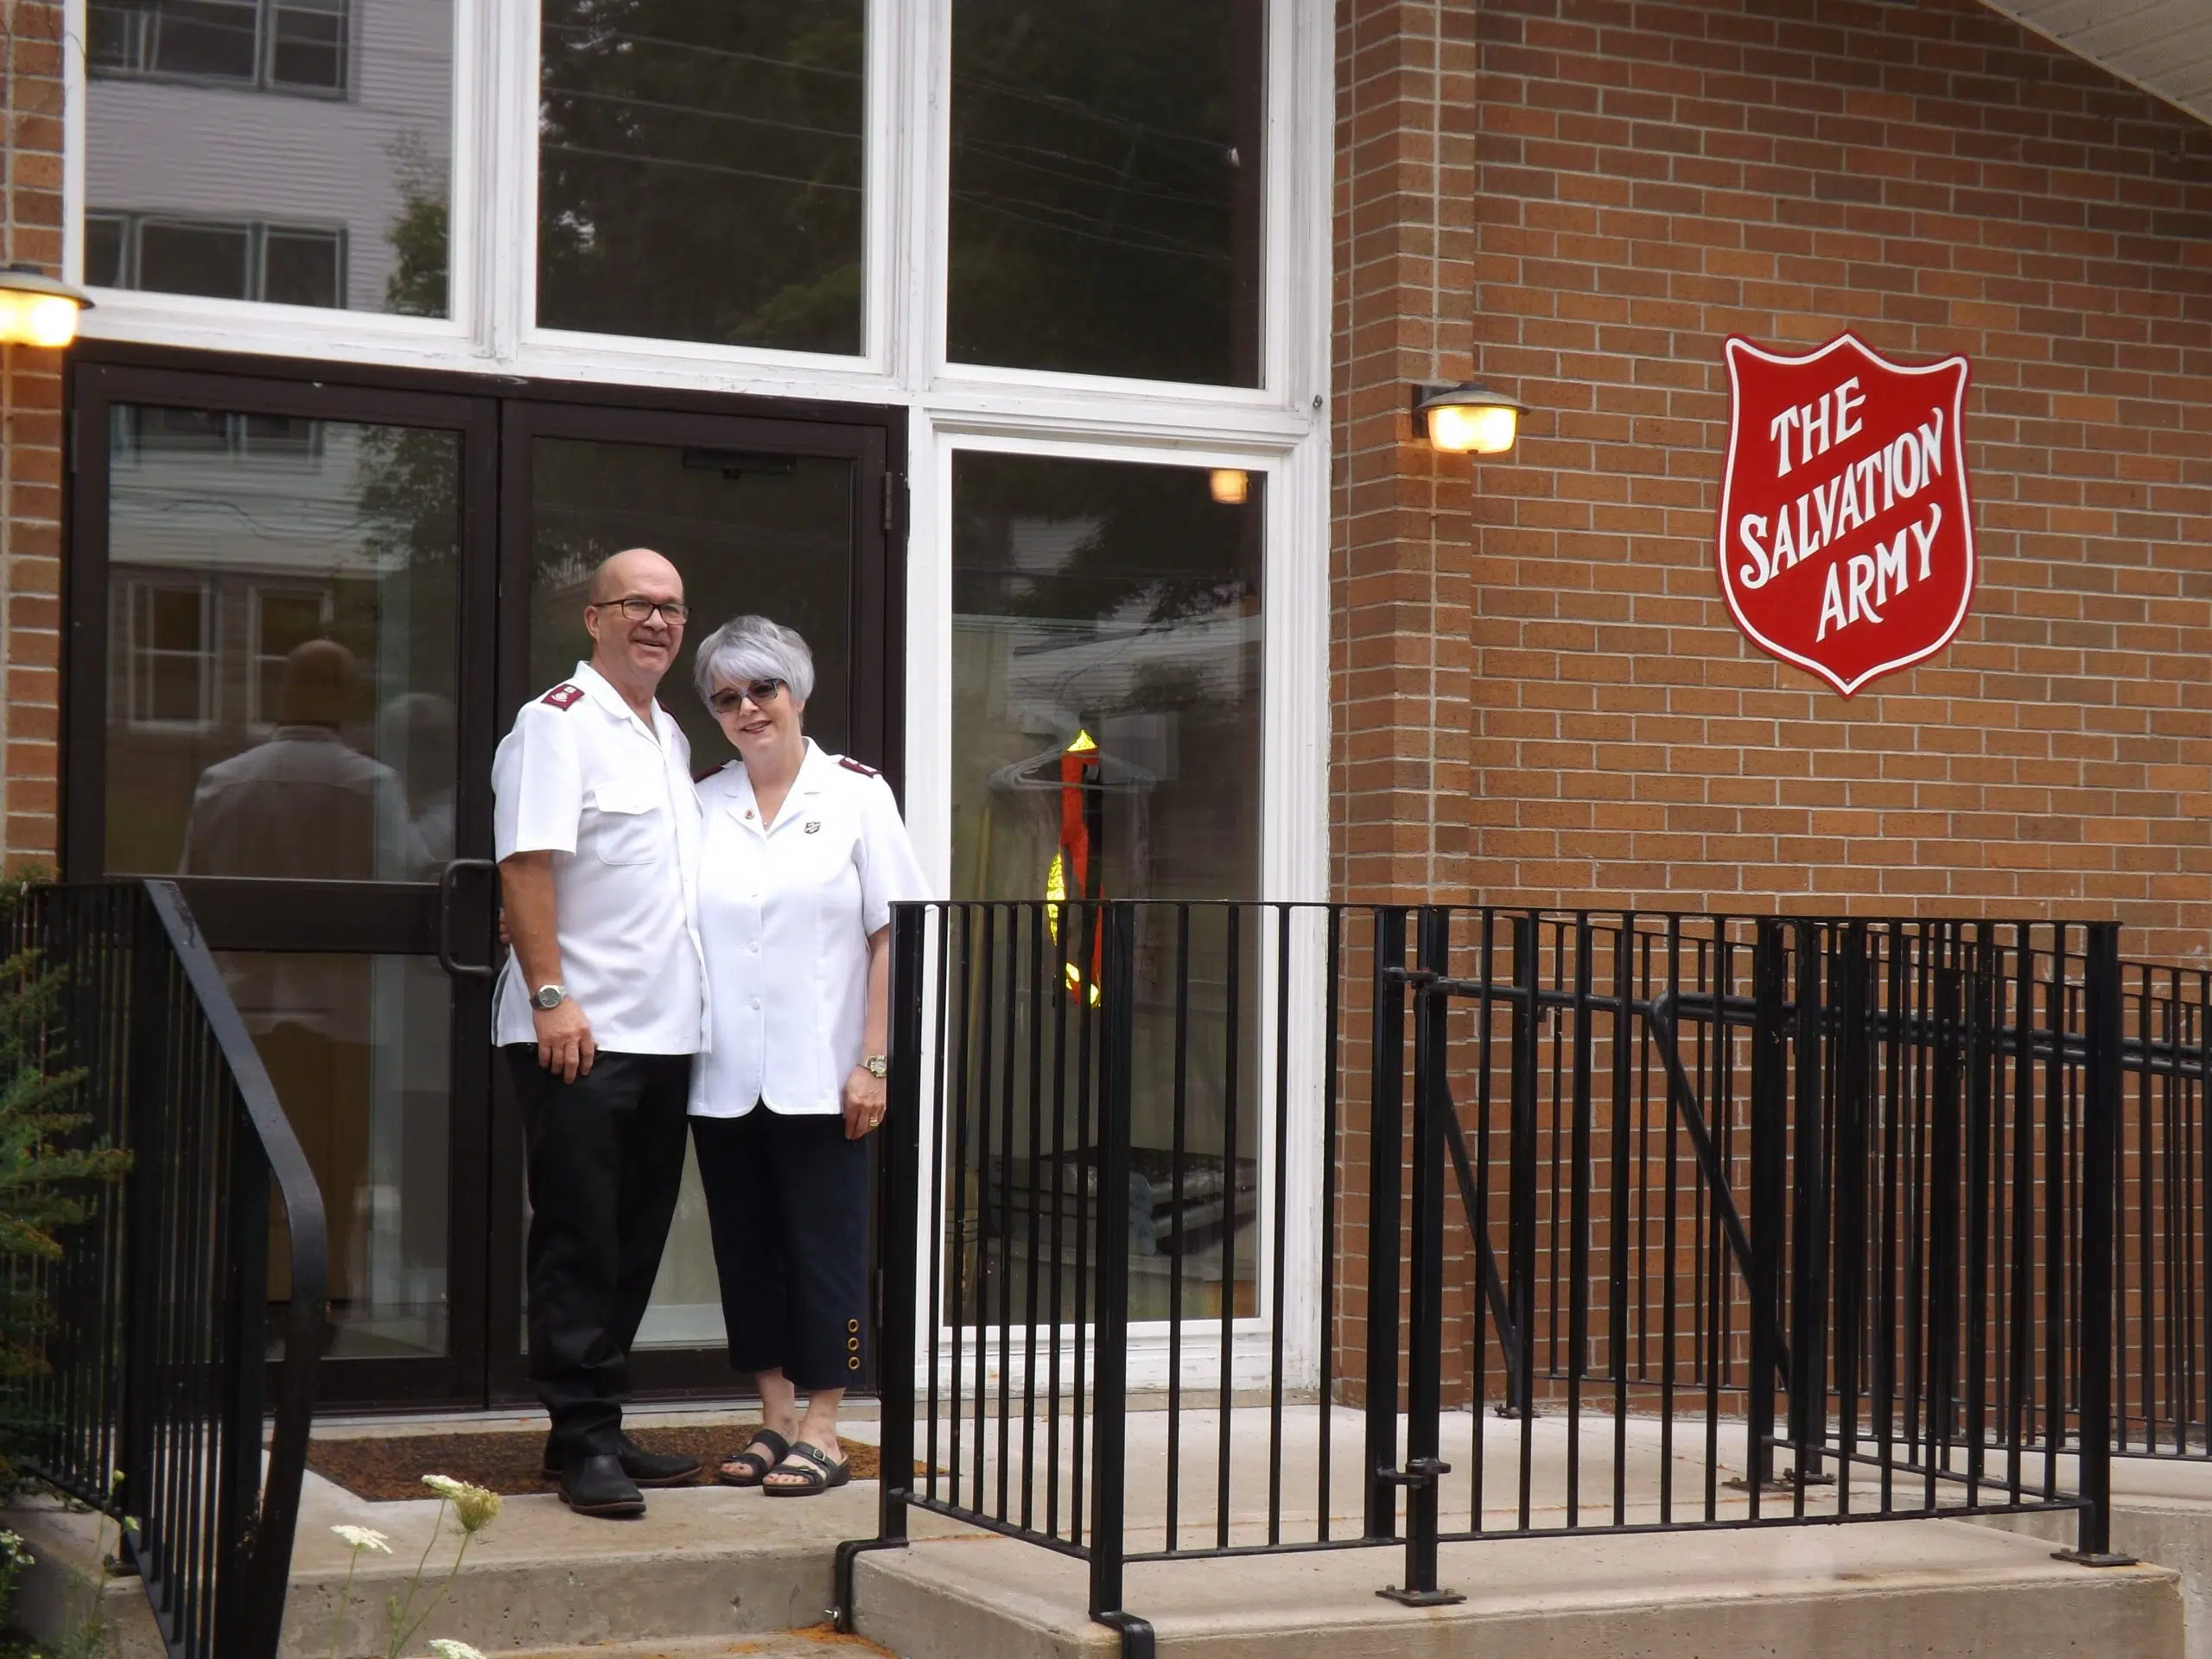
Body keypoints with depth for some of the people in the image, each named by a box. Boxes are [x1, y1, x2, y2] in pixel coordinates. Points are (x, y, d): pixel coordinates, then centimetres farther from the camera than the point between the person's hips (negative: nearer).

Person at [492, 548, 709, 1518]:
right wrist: (550, 995, -21)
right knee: (579, 1243, -4)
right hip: (579, 1035, -8)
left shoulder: (670, 738, 19)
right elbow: (526, 863, -15)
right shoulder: (558, 721, -7)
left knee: (634, 1242, 11)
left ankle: (600, 1429, 19)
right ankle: (581, 1441, 1)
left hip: (664, 1033, 8)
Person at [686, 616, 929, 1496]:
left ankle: (822, 1432, 7)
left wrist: (872, 1062, -8)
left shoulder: (855, 794, 0)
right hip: (723, 1075, 3)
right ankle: (775, 1419, 18)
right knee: (746, 1250, 8)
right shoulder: (702, 804, 8)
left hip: (819, 1076, -3)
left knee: (824, 1249, 0)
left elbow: (891, 935, -2)